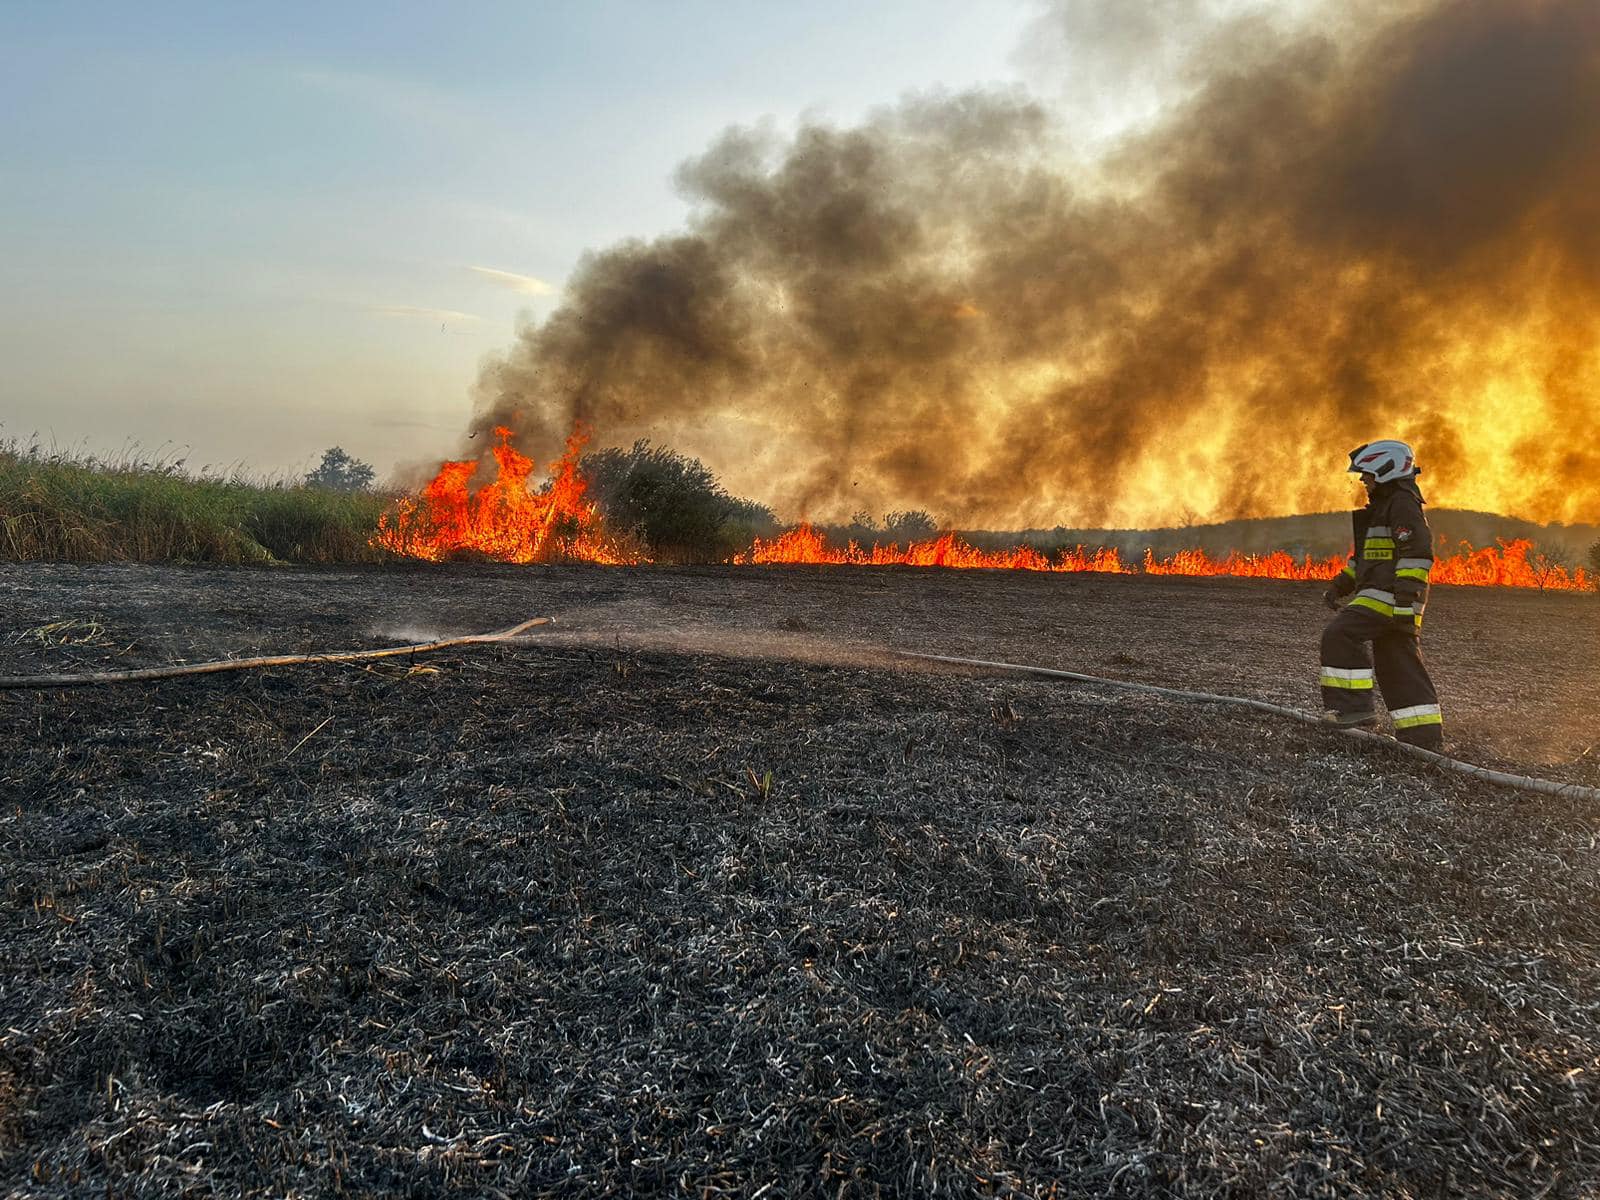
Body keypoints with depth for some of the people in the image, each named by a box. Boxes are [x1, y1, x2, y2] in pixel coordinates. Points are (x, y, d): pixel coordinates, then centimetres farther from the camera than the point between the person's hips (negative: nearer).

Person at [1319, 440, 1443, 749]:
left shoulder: (1403, 503, -9)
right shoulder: (1383, 506, 25)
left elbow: (1418, 551, -19)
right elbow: (1365, 554, 32)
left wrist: (1406, 596, -27)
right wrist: (1340, 585, 26)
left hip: (1389, 594, -11)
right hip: (1382, 595, 11)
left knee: (1341, 634, -18)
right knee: (1397, 664, 9)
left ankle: (1353, 705, -19)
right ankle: (1424, 735, 12)